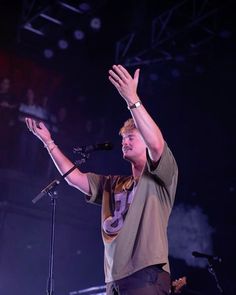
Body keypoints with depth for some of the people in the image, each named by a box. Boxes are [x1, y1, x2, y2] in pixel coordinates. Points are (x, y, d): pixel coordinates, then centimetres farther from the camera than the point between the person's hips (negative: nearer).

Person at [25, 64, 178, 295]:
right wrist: (48, 141, 18)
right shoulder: (113, 184, 24)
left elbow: (156, 144, -15)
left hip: (147, 276, -7)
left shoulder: (159, 176, 5)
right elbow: (74, 177, 21)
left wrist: (132, 99, -22)